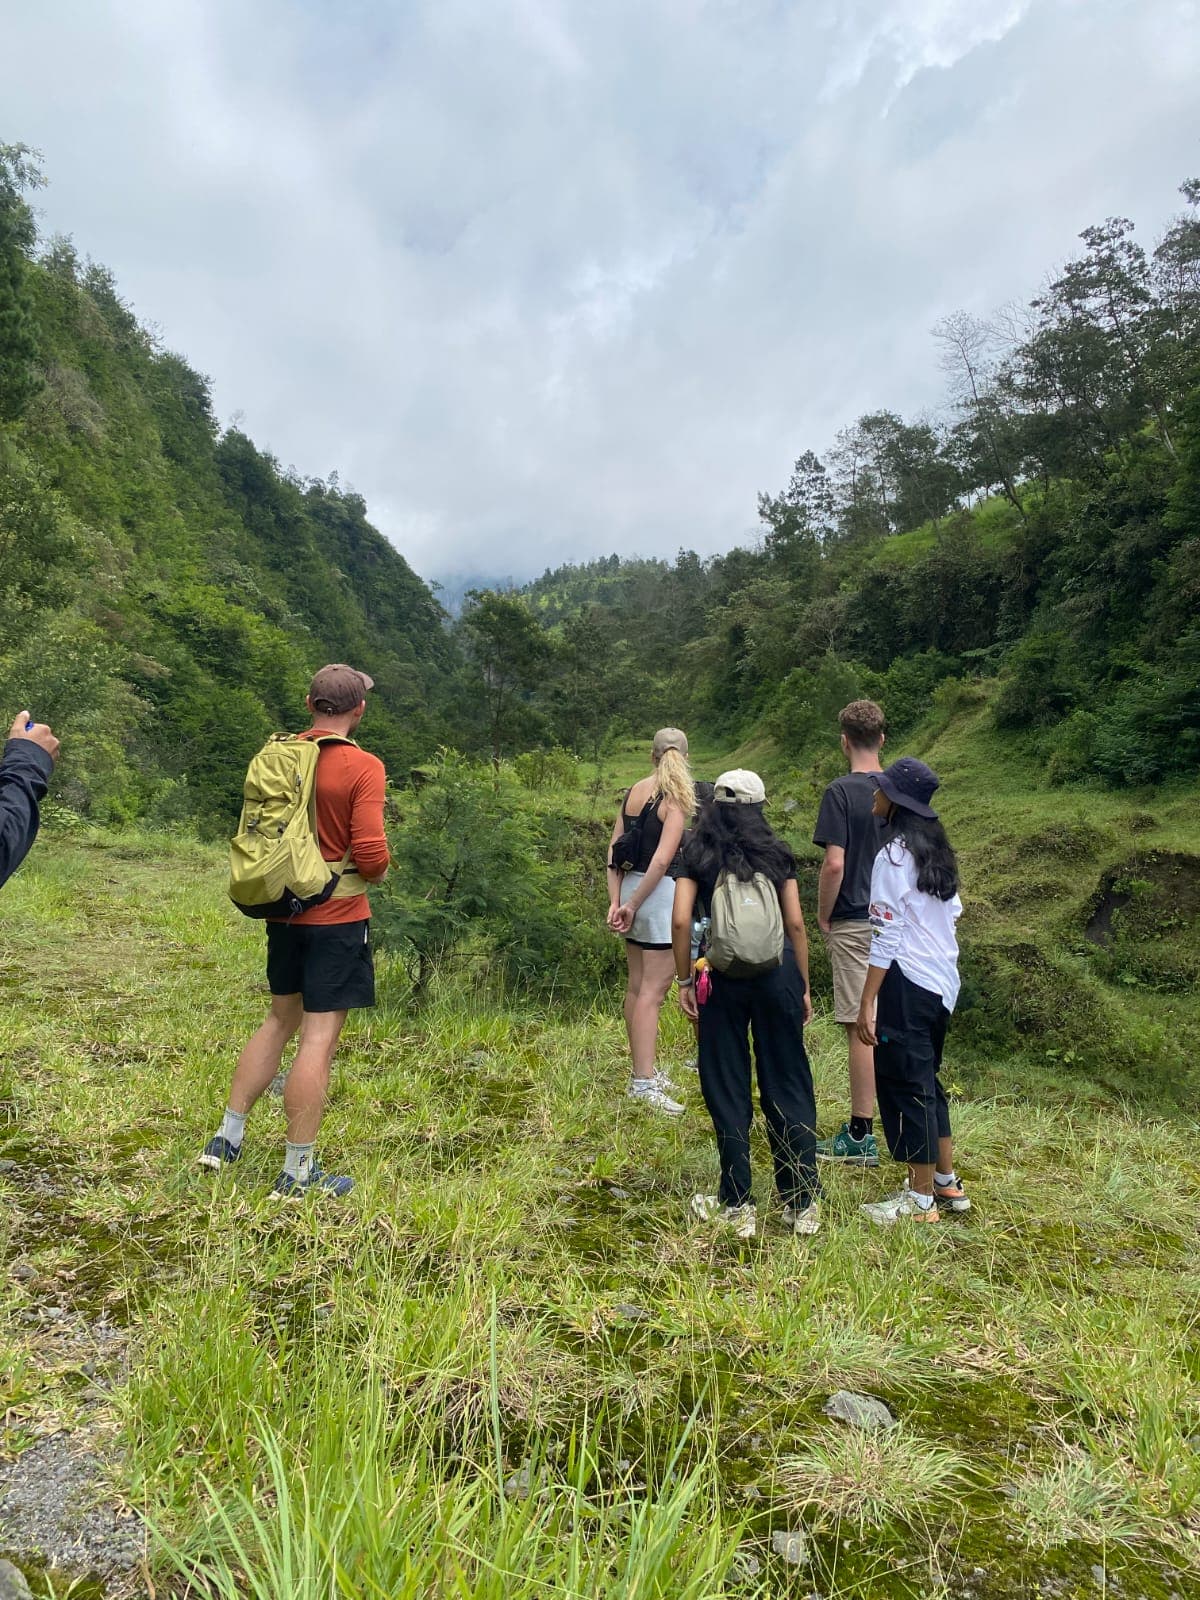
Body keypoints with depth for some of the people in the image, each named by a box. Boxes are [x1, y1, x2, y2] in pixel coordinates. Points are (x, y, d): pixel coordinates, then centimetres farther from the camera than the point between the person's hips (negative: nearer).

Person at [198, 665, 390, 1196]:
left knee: (281, 1019, 22)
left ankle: (227, 1138, 29)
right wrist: (377, 871, 1)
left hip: (285, 911, 7)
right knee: (318, 1038, 0)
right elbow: (370, 854, -20)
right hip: (337, 918, -7)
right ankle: (298, 1172, 9)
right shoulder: (363, 767, -15)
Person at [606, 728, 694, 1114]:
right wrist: (633, 905, -12)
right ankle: (644, 1082, -3)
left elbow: (614, 850, 5)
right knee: (653, 991, -4)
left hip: (630, 887, 7)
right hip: (659, 894, -7)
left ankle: (642, 1070, 25)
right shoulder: (676, 799, -10)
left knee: (636, 987, 14)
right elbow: (661, 861, -18)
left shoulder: (634, 792, 8)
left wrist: (616, 902, 2)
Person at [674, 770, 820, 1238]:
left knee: (727, 1089, 9)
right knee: (788, 1086, 11)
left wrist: (684, 980, 1)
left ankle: (737, 1206, 18)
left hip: (724, 977, -1)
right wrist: (803, 987, 11)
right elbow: (796, 925, 3)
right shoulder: (776, 854, 8)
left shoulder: (697, 856, 4)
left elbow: (681, 921, -7)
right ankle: (802, 1203, 18)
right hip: (777, 972, 2)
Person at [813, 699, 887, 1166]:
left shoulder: (841, 791, -13)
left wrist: (822, 917, -6)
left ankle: (860, 1137, 6)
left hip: (854, 924, -6)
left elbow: (834, 865, -19)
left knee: (861, 1028, -1)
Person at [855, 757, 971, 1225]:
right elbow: (953, 911, 15)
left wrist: (867, 1002, -16)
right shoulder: (937, 851, 9)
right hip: (943, 981, 9)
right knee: (926, 1079, 20)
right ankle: (946, 1182, 31)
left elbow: (886, 937, -18)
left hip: (907, 983, -9)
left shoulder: (893, 856, -15)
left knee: (905, 1084, 2)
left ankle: (920, 1199, 12)